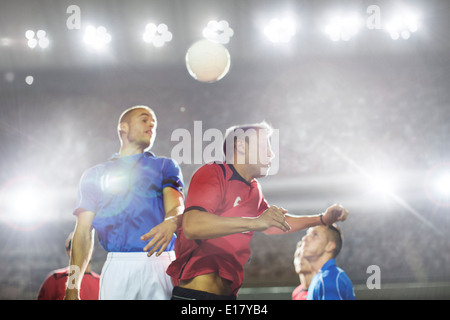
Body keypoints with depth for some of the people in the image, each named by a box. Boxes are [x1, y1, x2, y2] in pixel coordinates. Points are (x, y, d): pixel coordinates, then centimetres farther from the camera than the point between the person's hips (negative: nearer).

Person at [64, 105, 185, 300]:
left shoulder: (165, 166, 19)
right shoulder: (96, 175, 20)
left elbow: (176, 207, 1)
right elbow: (83, 233, 13)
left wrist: (170, 224, -25)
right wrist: (73, 288, 2)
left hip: (160, 262, 0)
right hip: (118, 264, 0)